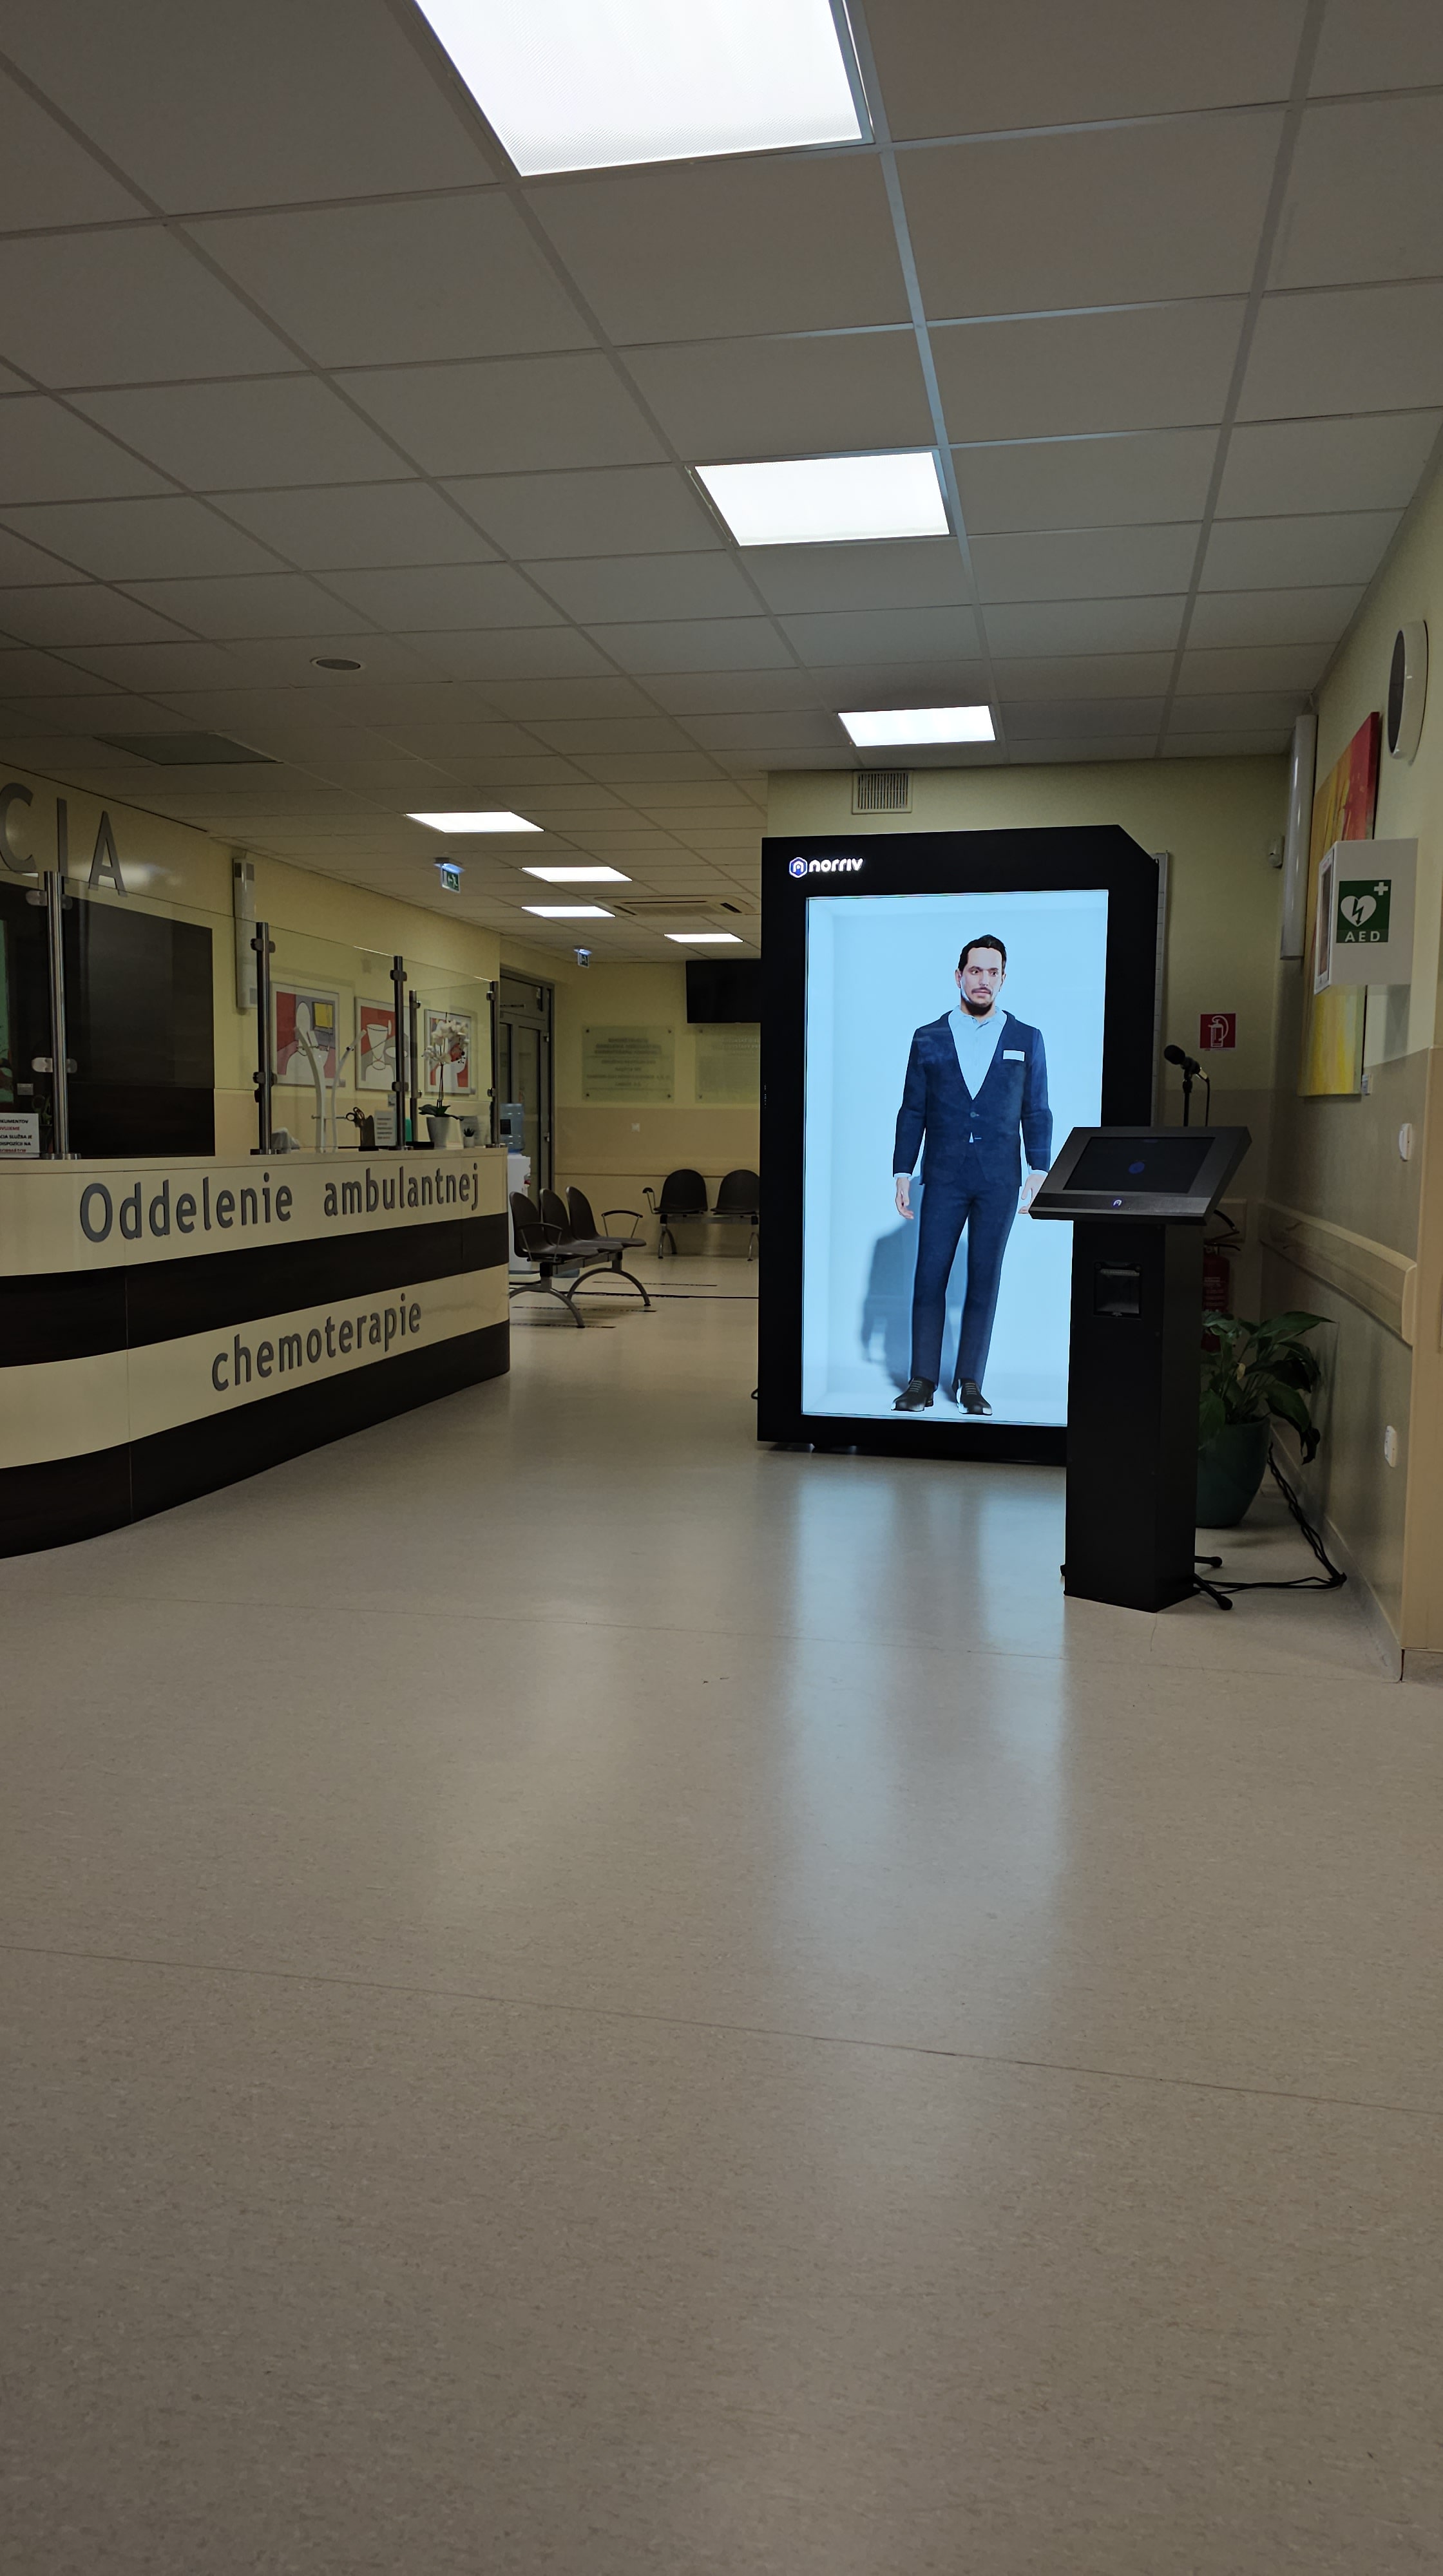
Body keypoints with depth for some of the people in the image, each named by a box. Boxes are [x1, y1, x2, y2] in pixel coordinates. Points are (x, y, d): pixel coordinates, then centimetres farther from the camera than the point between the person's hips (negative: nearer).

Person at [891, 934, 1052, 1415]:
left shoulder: (1027, 1040, 8)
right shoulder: (928, 1039, 8)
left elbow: (1036, 1112, 8)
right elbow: (912, 1112, 8)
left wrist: (1039, 1170, -2)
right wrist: (902, 1172, 2)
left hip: (999, 1181, 0)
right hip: (943, 1178, 0)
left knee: (984, 1281, 3)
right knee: (929, 1279, -3)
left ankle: (970, 1382, 9)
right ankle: (923, 1381, 3)